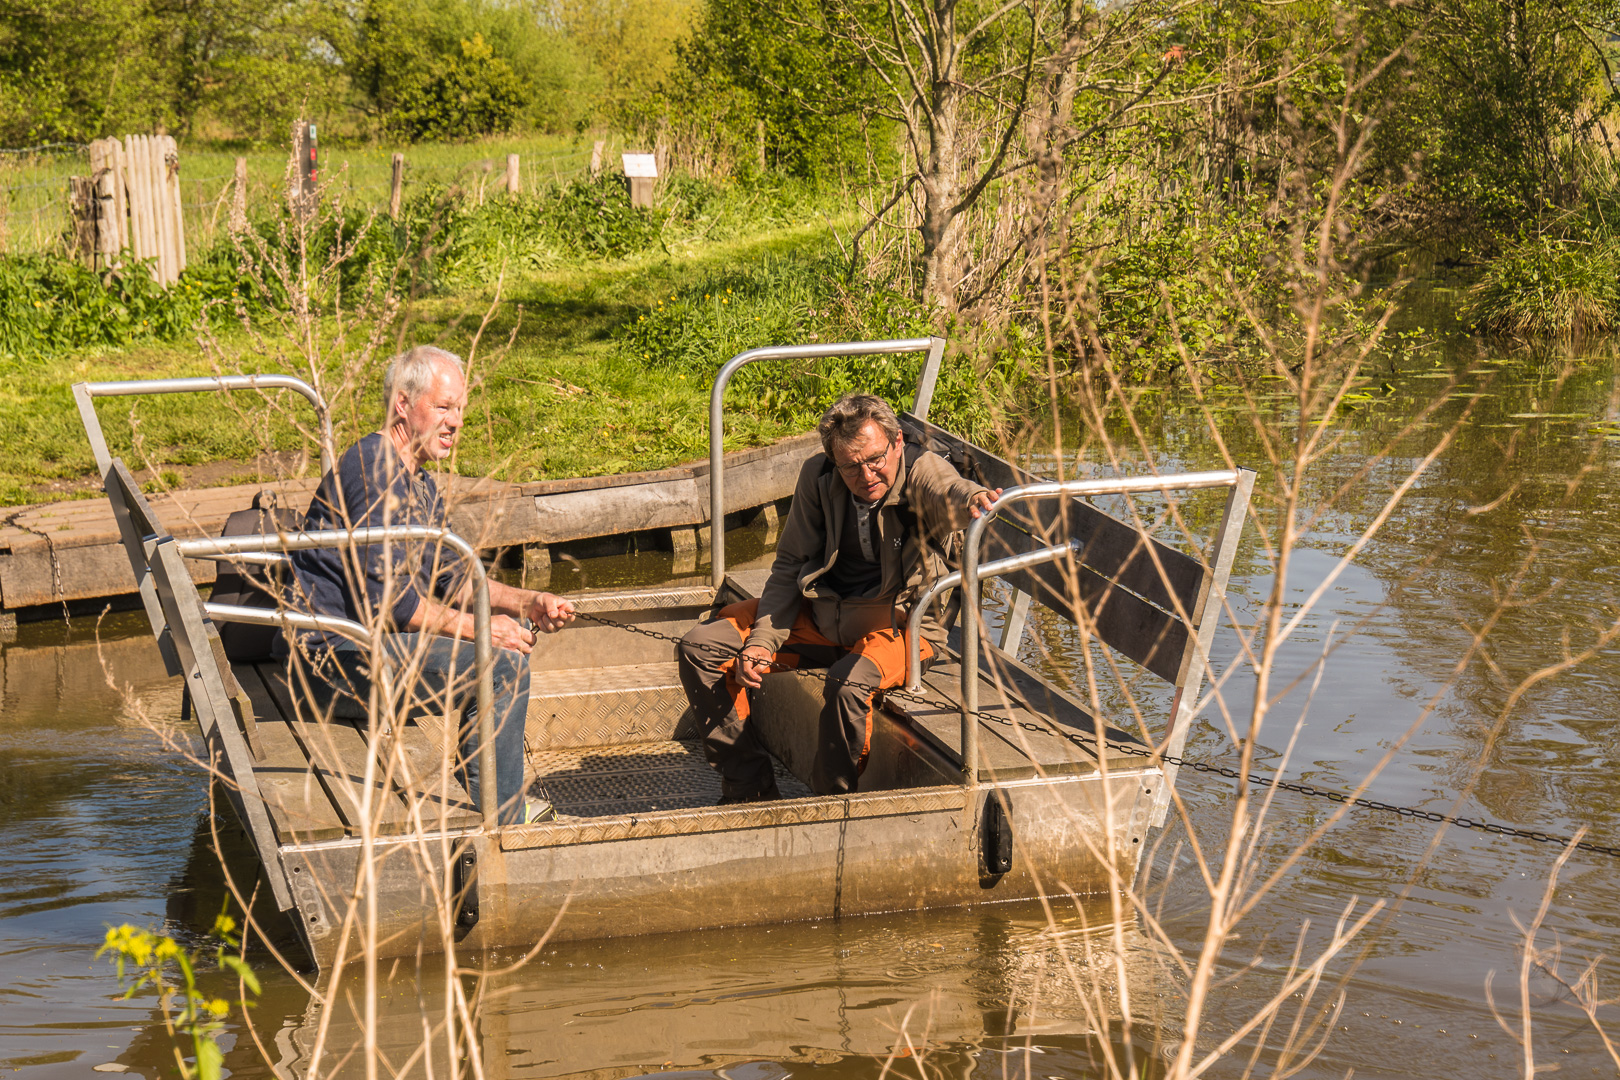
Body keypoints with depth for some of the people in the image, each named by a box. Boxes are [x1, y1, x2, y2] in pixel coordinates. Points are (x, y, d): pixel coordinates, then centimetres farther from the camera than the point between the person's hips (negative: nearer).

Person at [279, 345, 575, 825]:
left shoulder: (418, 478, 16)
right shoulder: (375, 470, -18)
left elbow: (449, 576, 20)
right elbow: (386, 599, -25)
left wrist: (527, 603, 6)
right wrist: (477, 627, -19)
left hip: (365, 640, 11)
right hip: (338, 656, -11)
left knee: (508, 633, 22)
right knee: (503, 664, -21)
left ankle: (480, 795, 26)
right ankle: (498, 824, -9)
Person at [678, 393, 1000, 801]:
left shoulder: (922, 472, -15)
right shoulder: (818, 477, -4)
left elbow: (950, 494, -40)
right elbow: (790, 566, 4)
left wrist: (974, 499, -66)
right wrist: (763, 640, -8)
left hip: (899, 623, -5)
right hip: (818, 614, 5)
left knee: (849, 682, -38)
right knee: (699, 647, -5)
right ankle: (749, 788, 4)